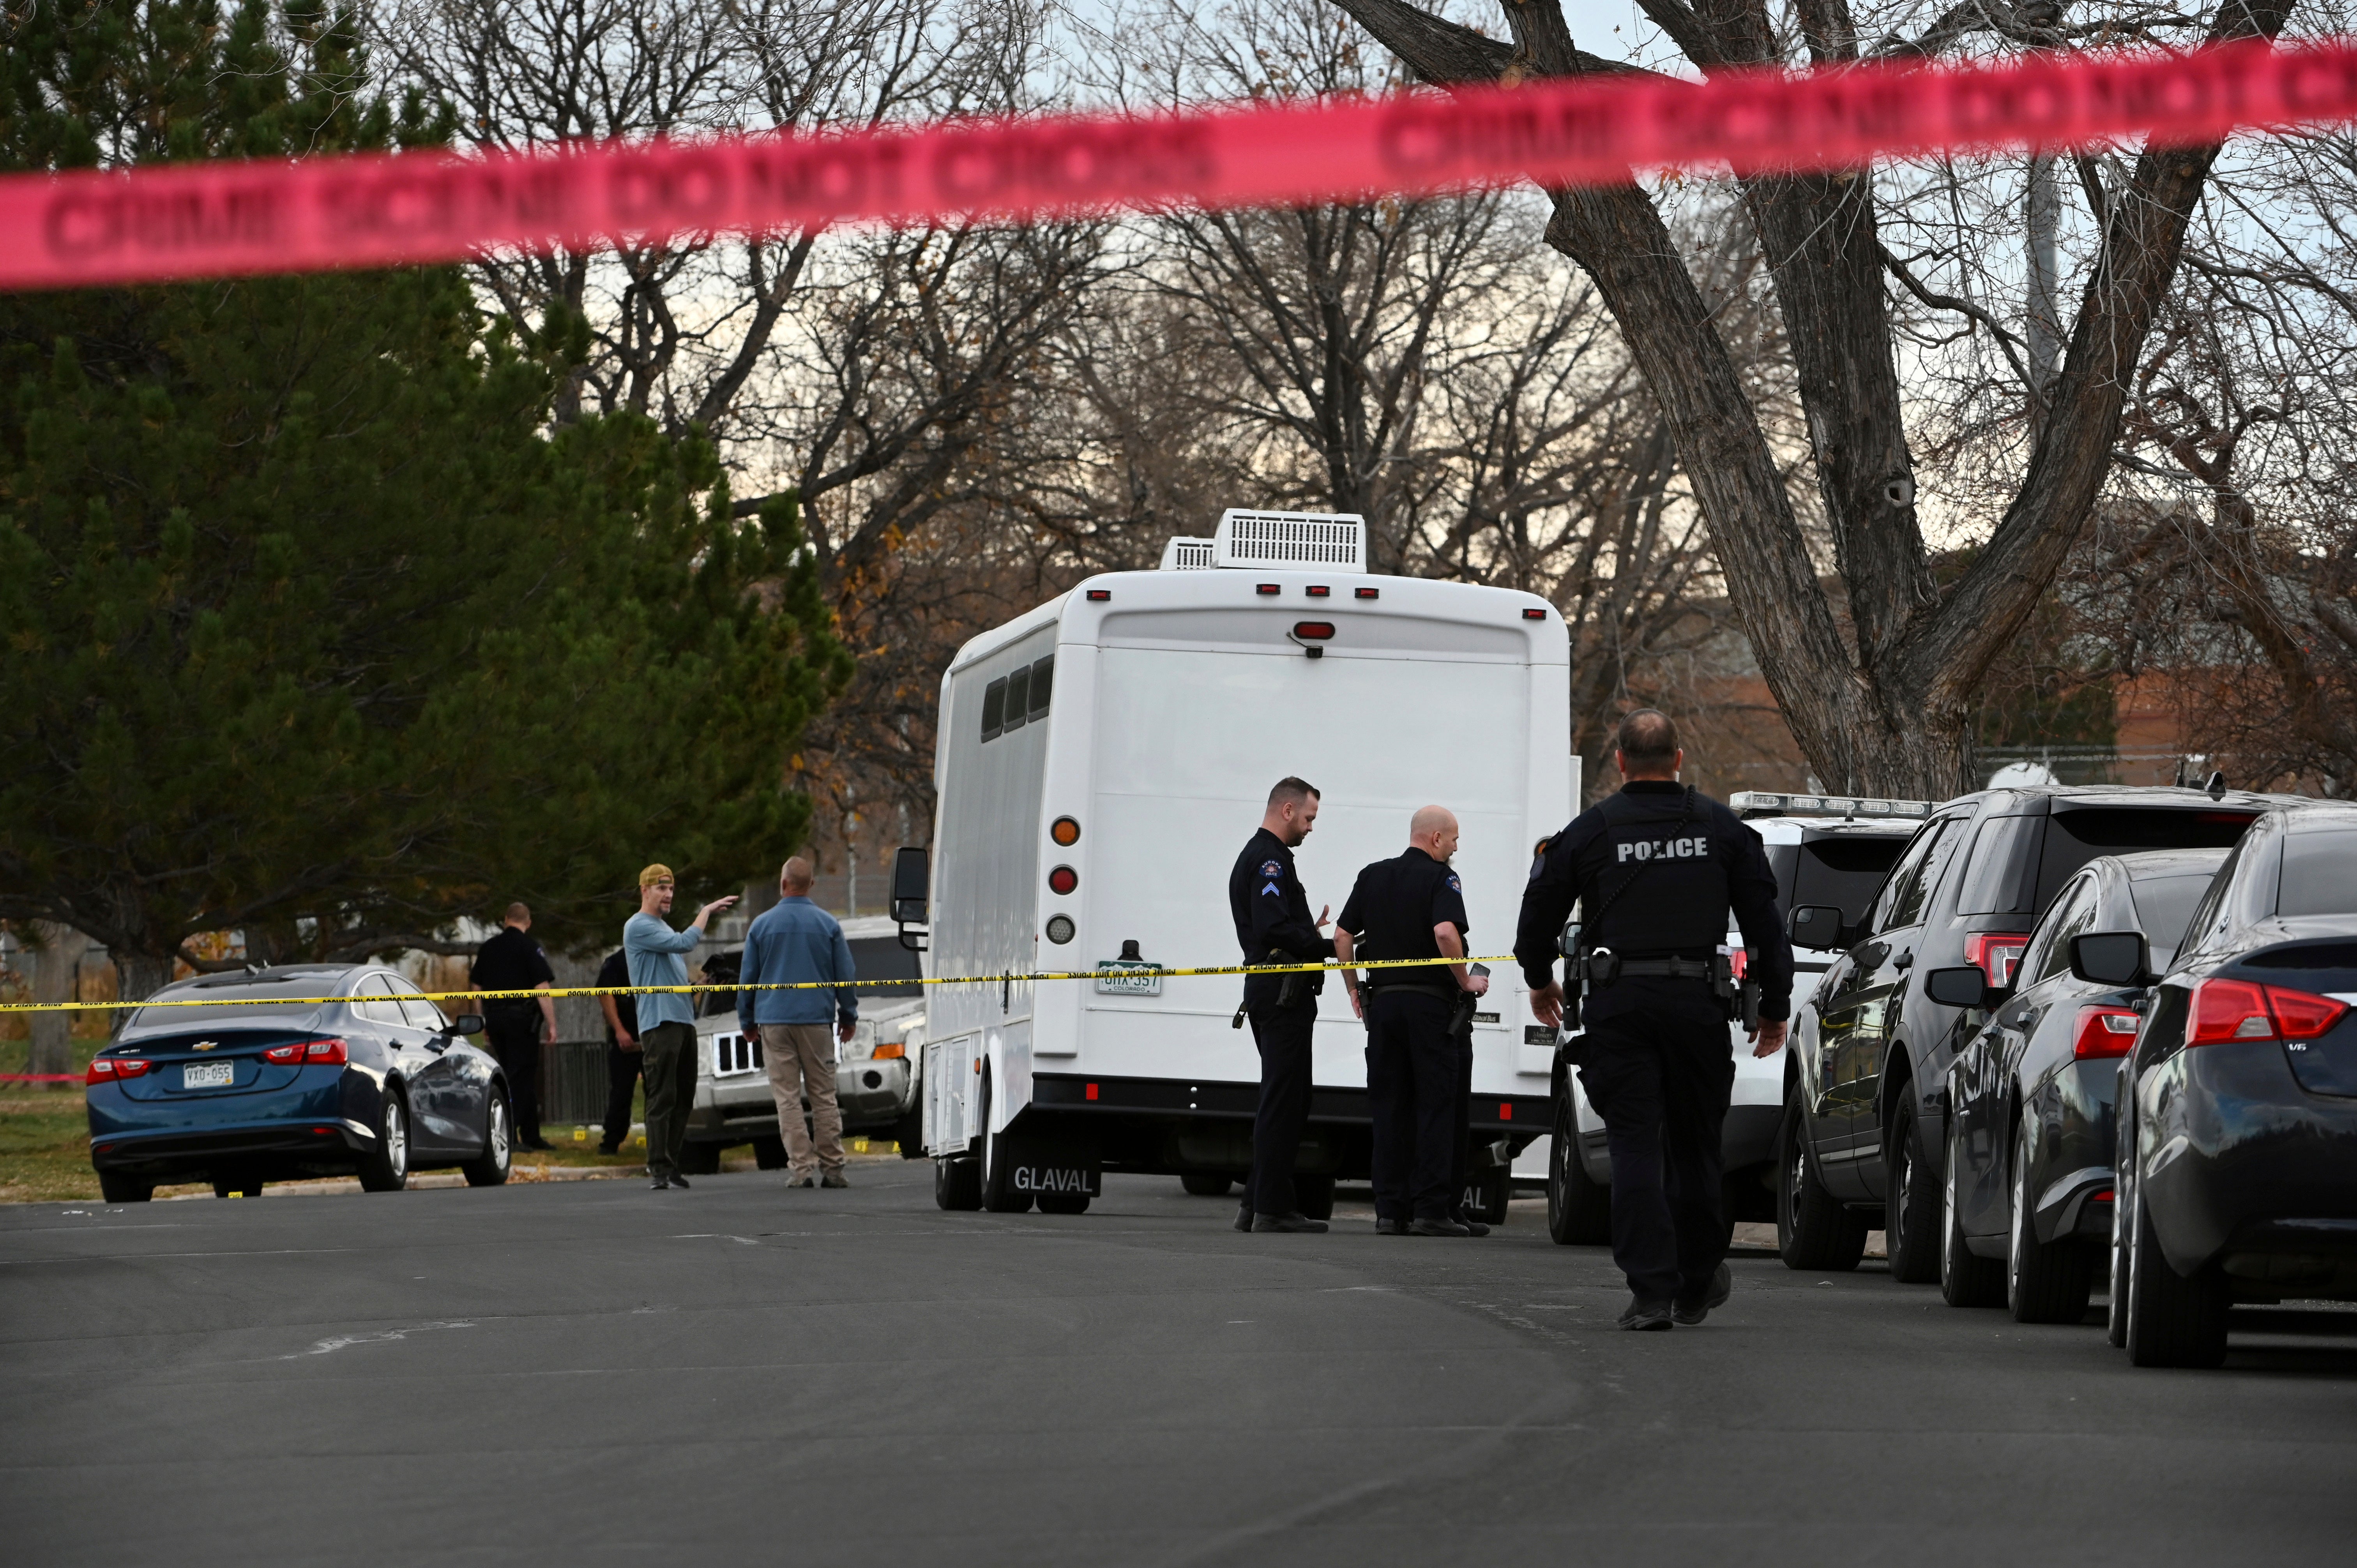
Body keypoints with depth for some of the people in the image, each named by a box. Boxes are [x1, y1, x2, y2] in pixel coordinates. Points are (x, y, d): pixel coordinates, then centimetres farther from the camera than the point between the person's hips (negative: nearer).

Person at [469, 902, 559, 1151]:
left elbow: (476, 986, 15)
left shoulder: (488, 948, 10)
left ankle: (531, 1136, 17)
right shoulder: (529, 947, -8)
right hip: (521, 1016, -6)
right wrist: (552, 1023, -11)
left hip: (494, 1016, 6)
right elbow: (542, 987, -13)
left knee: (517, 1077, 13)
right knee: (521, 1077, -4)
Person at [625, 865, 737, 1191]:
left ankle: (669, 1162, 11)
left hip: (683, 1021, 10)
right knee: (663, 1097, -11)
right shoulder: (638, 927, -8)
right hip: (659, 1022, -10)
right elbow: (684, 943, -17)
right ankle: (660, 1166, -11)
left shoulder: (665, 929, 23)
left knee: (683, 1097, 8)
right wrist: (707, 911, -9)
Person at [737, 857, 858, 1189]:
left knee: (787, 1097, 0)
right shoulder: (827, 925, 1)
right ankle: (831, 1167, 2)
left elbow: (747, 977, 7)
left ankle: (801, 1167, -7)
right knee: (824, 1096, 4)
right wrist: (848, 1015, 18)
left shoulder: (762, 925, 1)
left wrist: (747, 1020, 18)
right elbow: (846, 974, 6)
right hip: (817, 1020, 1)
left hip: (775, 1022, -1)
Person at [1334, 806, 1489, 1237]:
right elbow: (1445, 932, -22)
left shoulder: (1372, 877, 11)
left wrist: (1354, 989, 20)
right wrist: (1466, 982, -10)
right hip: (1430, 1002, -5)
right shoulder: (1439, 878, -7)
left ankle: (1390, 1210, 4)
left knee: (1389, 1108, 7)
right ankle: (1431, 1209, -7)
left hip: (1382, 1002, 5)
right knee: (1435, 1106, -2)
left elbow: (1343, 935, 11)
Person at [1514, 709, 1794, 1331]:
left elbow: (1539, 914, 9)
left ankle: (1652, 1291, -10)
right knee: (1693, 1143, 14)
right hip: (1697, 1001, 2)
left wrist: (1540, 981, 28)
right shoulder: (1721, 827, 6)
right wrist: (1774, 1006, 15)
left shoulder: (1588, 831, 1)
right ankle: (1698, 1279, 25)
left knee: (1635, 1148, -2)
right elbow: (1764, 923, 7)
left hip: (1618, 1005, -2)